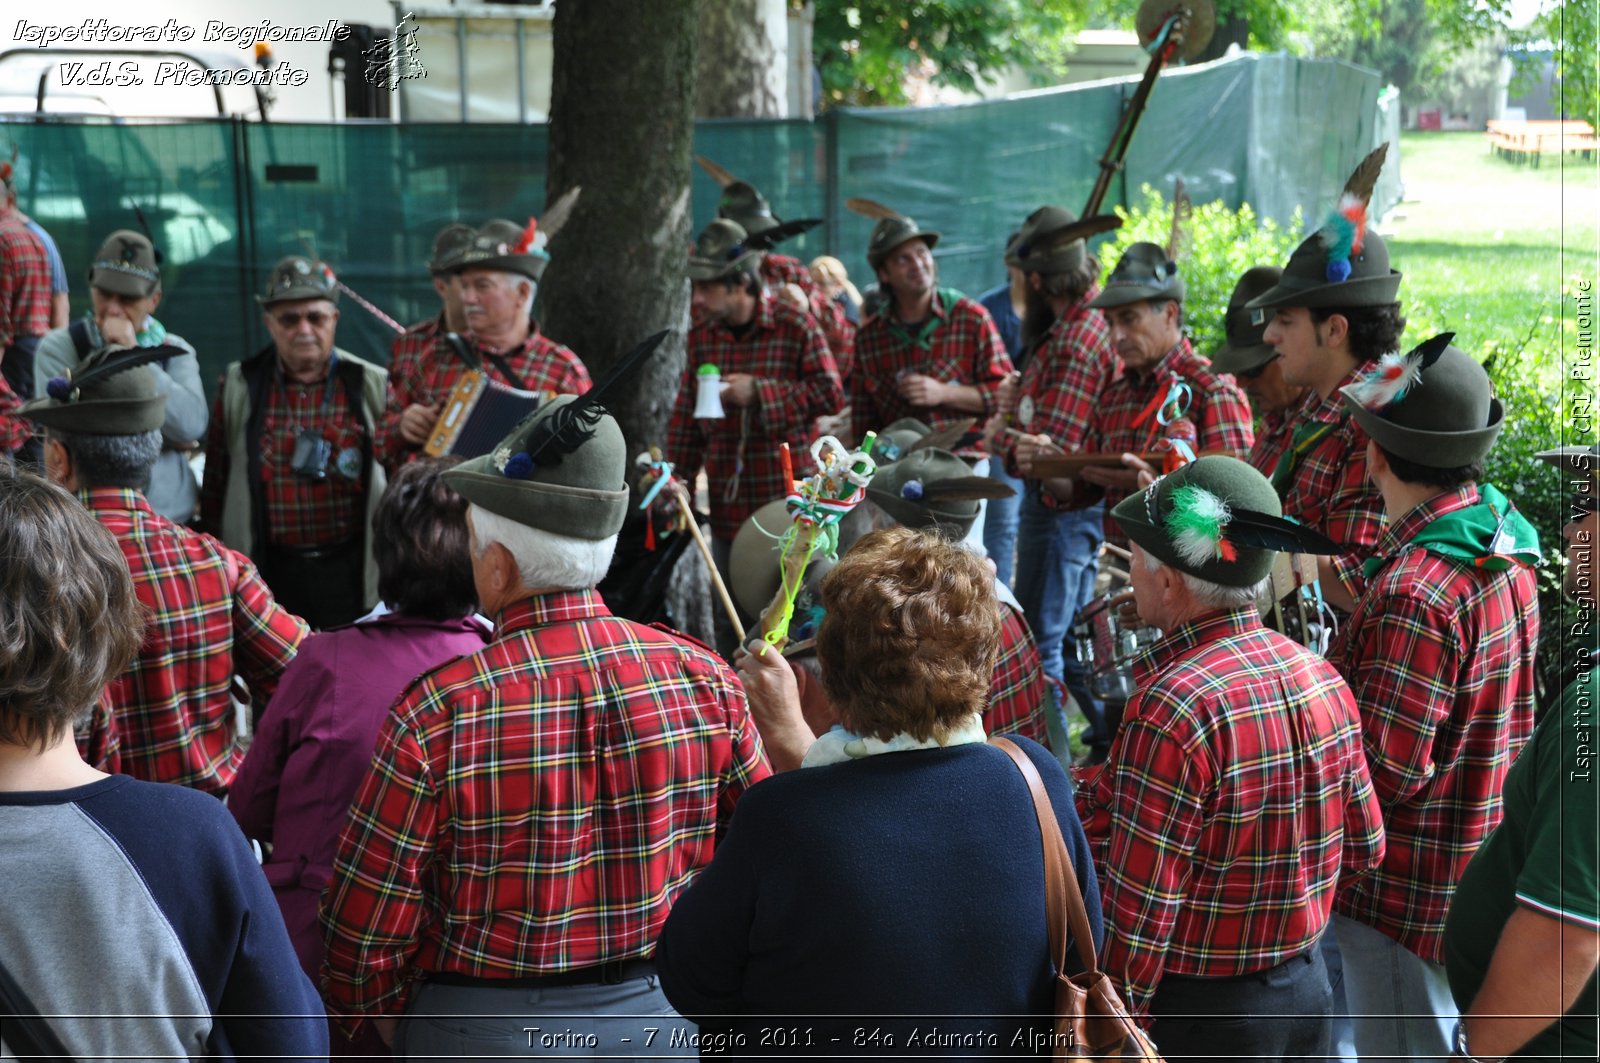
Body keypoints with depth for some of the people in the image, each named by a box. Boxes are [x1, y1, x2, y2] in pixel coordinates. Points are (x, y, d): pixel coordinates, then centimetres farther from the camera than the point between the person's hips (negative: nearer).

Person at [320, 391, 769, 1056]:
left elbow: (366, 932, -13)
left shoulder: (436, 713, -20)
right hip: (663, 1019, 3)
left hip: (486, 1031, -3)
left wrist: (394, 1025, 7)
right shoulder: (703, 677, -10)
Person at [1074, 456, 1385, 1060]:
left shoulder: (1171, 709, -27)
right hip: (1308, 988, 7)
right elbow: (1364, 846, 6)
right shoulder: (1320, 677, -3)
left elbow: (1137, 906, -24)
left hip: (1199, 1010, -7)